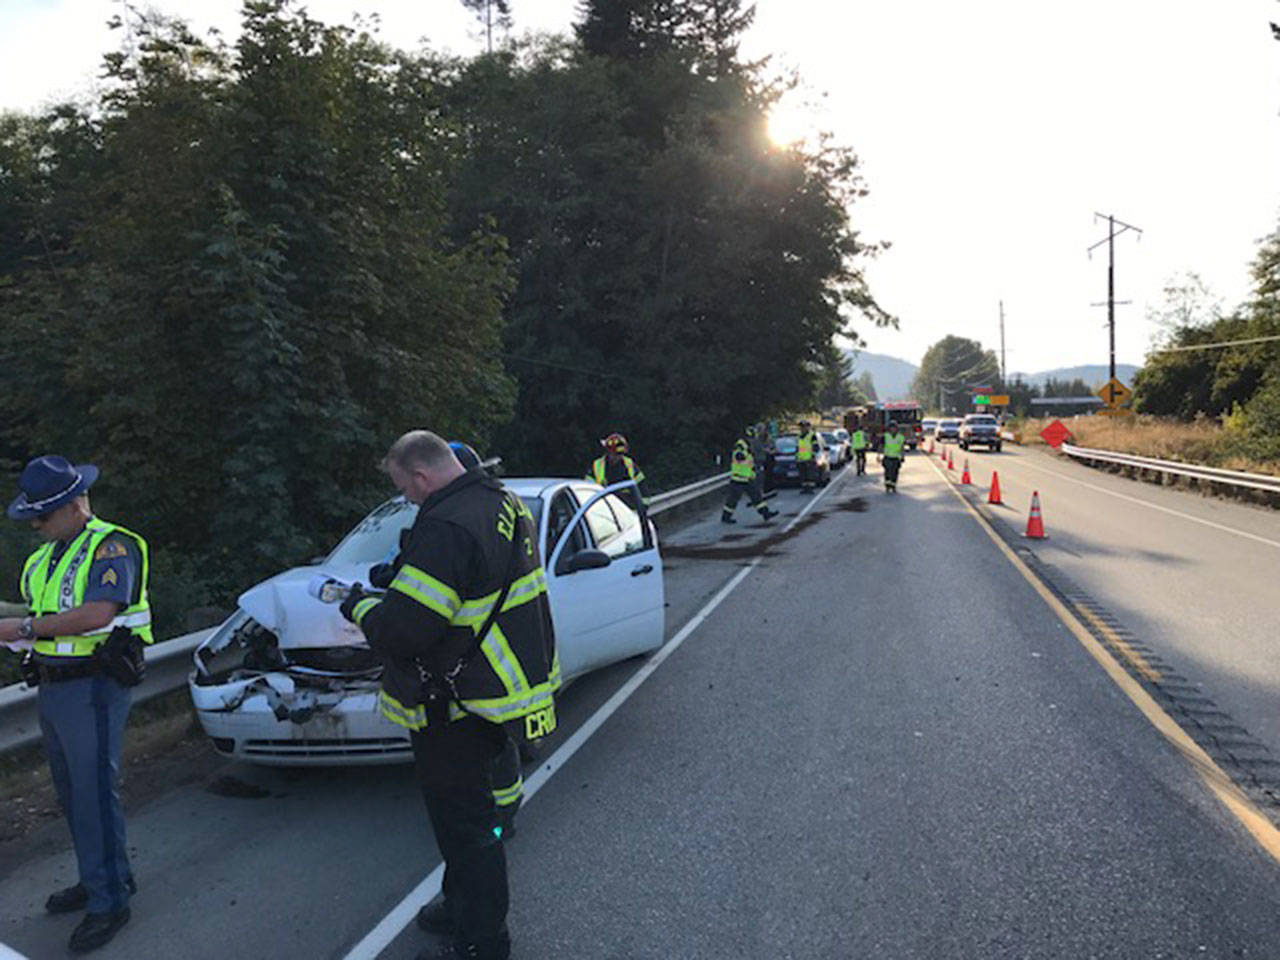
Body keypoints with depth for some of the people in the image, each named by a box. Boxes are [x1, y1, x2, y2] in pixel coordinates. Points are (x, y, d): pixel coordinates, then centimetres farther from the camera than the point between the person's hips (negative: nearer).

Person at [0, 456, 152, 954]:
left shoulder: (111, 546, -13)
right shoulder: (44, 556, 16)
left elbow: (97, 614, -26)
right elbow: (47, 618, 21)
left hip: (92, 690, -9)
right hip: (52, 688, 9)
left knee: (95, 794, -5)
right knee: (72, 794, 17)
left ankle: (109, 902, 5)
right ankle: (97, 880, 32)